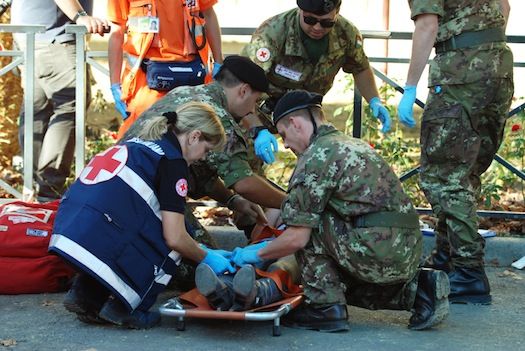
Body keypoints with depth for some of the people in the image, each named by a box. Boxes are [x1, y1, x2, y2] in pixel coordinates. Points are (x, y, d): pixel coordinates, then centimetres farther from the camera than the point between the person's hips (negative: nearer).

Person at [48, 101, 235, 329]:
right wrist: (207, 258, 15)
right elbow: (175, 238, -5)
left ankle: (87, 296, 17)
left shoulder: (138, 145, 25)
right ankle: (122, 306, 4)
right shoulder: (173, 161, 0)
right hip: (98, 241, -8)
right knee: (174, 247, 10)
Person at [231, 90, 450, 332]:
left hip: (376, 252, -9)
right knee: (341, 282, 28)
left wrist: (258, 255, 11)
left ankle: (325, 308, 2)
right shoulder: (355, 145, 22)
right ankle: (417, 288, 13)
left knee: (306, 223, 4)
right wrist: (275, 247, 34)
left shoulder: (316, 155, -6)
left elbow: (297, 238, -8)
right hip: (409, 254, 9)